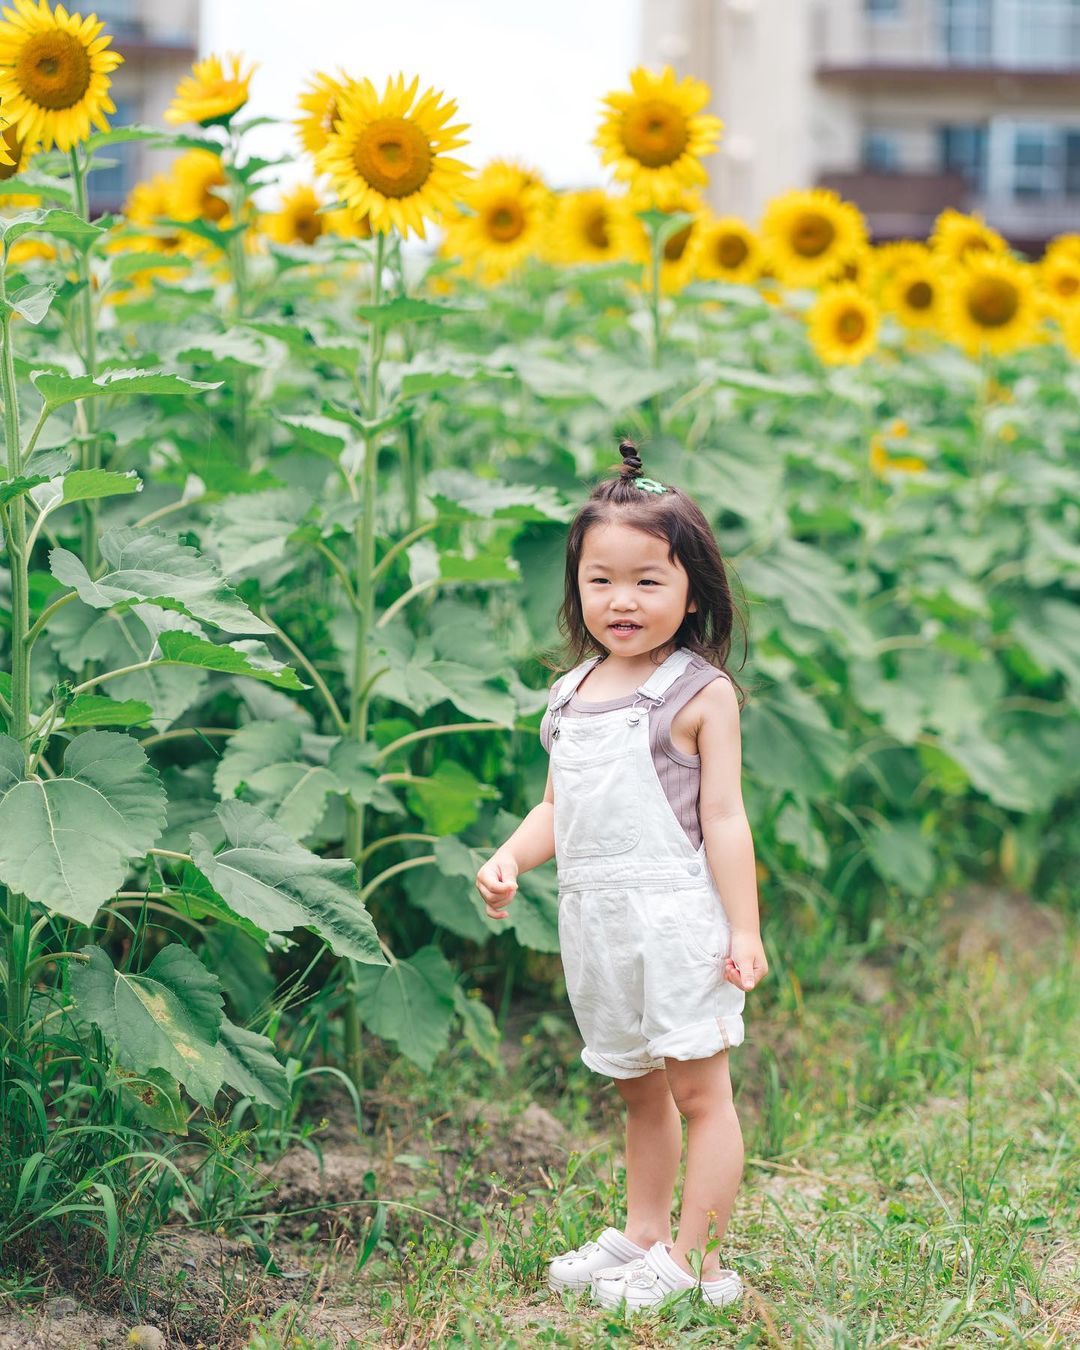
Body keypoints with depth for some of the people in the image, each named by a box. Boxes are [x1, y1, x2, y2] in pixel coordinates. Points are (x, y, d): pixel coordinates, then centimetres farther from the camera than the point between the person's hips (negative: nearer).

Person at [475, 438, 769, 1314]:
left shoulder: (700, 692, -7)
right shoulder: (575, 692, 12)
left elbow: (724, 818, -9)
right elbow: (557, 806, 19)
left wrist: (744, 930, -12)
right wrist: (510, 858, 0)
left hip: (676, 919, -7)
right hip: (596, 920, 7)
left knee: (699, 1088, 0)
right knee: (638, 1090, 19)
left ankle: (696, 1260, 7)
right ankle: (643, 1234, 31)